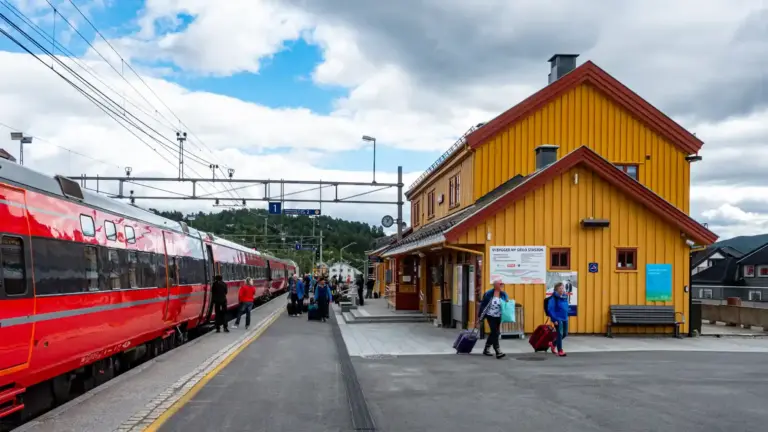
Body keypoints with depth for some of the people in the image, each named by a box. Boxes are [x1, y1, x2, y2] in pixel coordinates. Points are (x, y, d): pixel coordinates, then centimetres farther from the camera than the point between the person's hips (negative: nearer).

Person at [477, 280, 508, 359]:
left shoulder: (503, 294, 2)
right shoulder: (488, 294, -11)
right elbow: (483, 305, -6)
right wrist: (480, 317, -5)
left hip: (498, 317, 6)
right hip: (490, 316, -6)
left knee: (493, 333, 14)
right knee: (495, 333, -12)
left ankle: (486, 350, 30)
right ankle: (498, 352, -14)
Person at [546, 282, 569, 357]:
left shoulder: (565, 297, 8)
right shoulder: (554, 298, -14)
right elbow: (550, 310, -16)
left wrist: (566, 316, 14)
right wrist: (554, 320, -18)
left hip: (565, 318, 8)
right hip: (558, 319, -8)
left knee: (565, 334, 12)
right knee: (560, 334, -8)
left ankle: (553, 344, 33)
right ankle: (560, 351, 2)